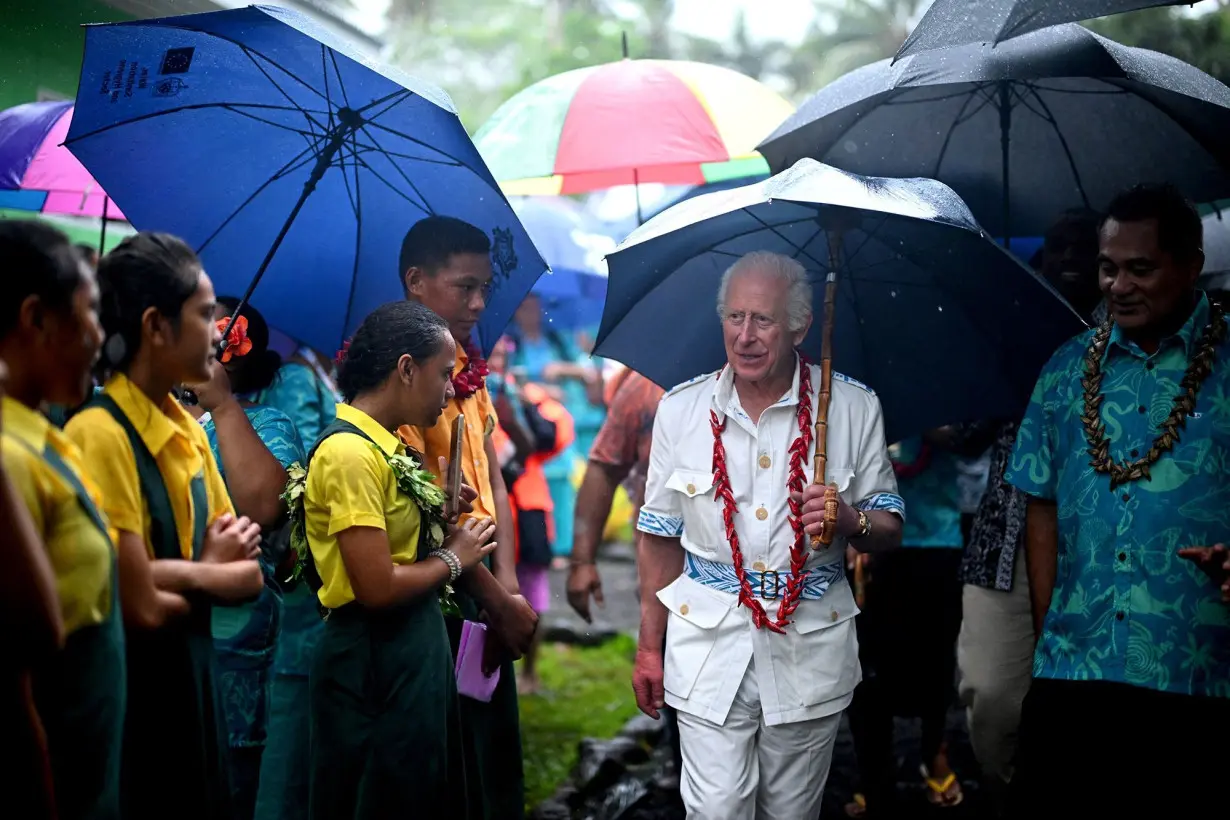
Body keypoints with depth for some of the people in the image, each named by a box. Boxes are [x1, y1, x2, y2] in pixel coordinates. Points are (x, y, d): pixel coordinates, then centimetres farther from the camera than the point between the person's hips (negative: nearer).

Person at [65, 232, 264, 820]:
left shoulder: (189, 431, 7)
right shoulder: (100, 435, -19)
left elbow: (249, 574, 5)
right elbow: (143, 608, -22)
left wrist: (186, 573, -14)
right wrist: (213, 577, -3)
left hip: (192, 684, 8)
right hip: (132, 697, -8)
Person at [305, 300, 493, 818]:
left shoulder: (385, 446, 10)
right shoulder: (350, 452, -19)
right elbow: (377, 587, -23)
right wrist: (453, 559, -9)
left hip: (415, 652, 10)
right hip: (376, 663, -10)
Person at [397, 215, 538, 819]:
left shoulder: (468, 367, 11)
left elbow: (492, 480, 10)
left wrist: (509, 586, -2)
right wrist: (498, 602, -14)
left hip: (483, 594, 8)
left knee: (499, 761, 15)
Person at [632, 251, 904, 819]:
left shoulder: (855, 408, -3)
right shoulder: (680, 410, 0)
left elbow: (889, 528, 4)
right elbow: (660, 538, 7)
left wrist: (850, 520, -19)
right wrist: (650, 648, 8)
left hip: (811, 650, 0)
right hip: (708, 644, 0)